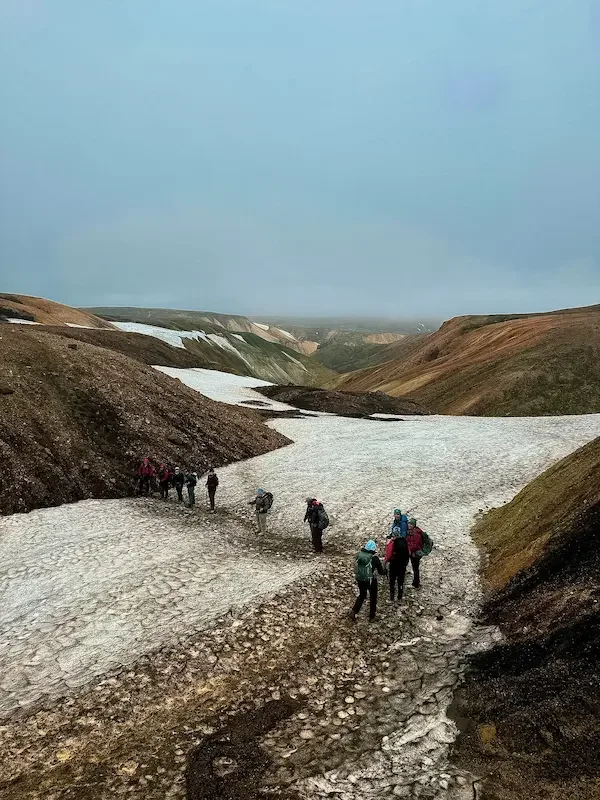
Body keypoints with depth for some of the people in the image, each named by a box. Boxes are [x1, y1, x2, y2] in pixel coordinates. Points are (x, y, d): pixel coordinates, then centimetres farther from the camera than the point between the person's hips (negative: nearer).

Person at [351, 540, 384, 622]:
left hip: (360, 579, 4)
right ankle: (371, 616, 27)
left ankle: (354, 611, 14)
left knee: (361, 595, 25)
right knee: (373, 597, 18)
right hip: (371, 580, -4)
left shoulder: (359, 555, -8)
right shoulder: (374, 558, -19)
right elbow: (381, 571, -10)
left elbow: (357, 566, 6)